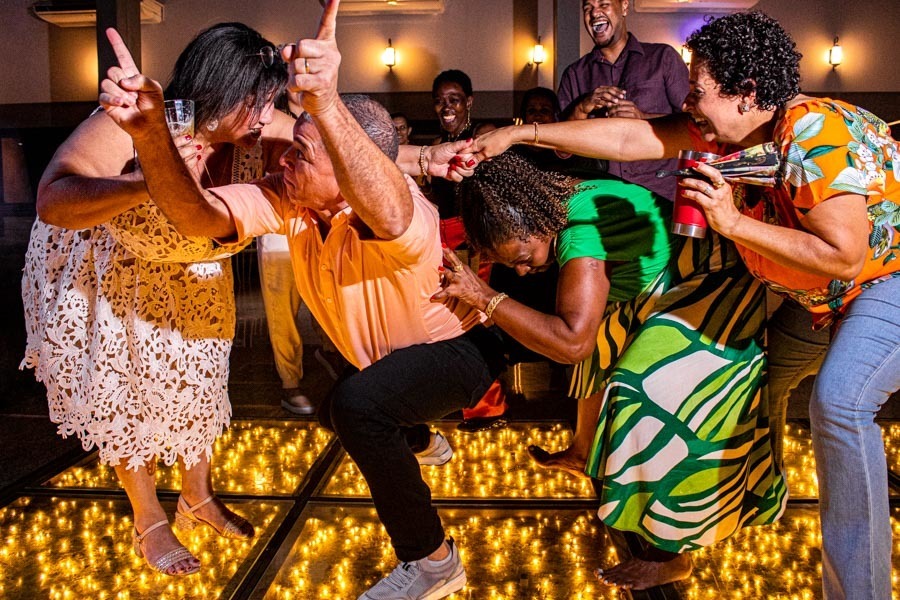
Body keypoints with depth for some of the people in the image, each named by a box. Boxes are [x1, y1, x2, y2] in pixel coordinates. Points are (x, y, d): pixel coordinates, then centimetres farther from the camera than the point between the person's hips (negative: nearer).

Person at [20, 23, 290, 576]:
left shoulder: (256, 139, -24)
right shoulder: (134, 126, -37)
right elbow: (53, 202, -44)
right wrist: (150, 183, -60)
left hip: (189, 278, 4)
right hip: (104, 275, -4)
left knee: (197, 383, 12)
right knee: (122, 394, 7)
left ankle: (199, 498, 37)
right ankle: (149, 523, 28)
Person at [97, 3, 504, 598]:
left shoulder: (403, 207, -37)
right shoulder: (287, 201, -18)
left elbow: (388, 216, -64)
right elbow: (198, 215, -31)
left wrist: (327, 104, -76)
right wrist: (151, 133, -48)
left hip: (460, 347, -8)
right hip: (390, 356, 8)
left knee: (357, 404, -35)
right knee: (336, 414, 31)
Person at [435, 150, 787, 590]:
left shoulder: (582, 232, -34)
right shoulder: (562, 194, -9)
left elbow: (572, 341, -43)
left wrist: (485, 298, -40)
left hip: (712, 288, -10)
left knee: (655, 405, -16)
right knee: (601, 350, 19)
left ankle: (672, 556, -1)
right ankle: (584, 454, 41)